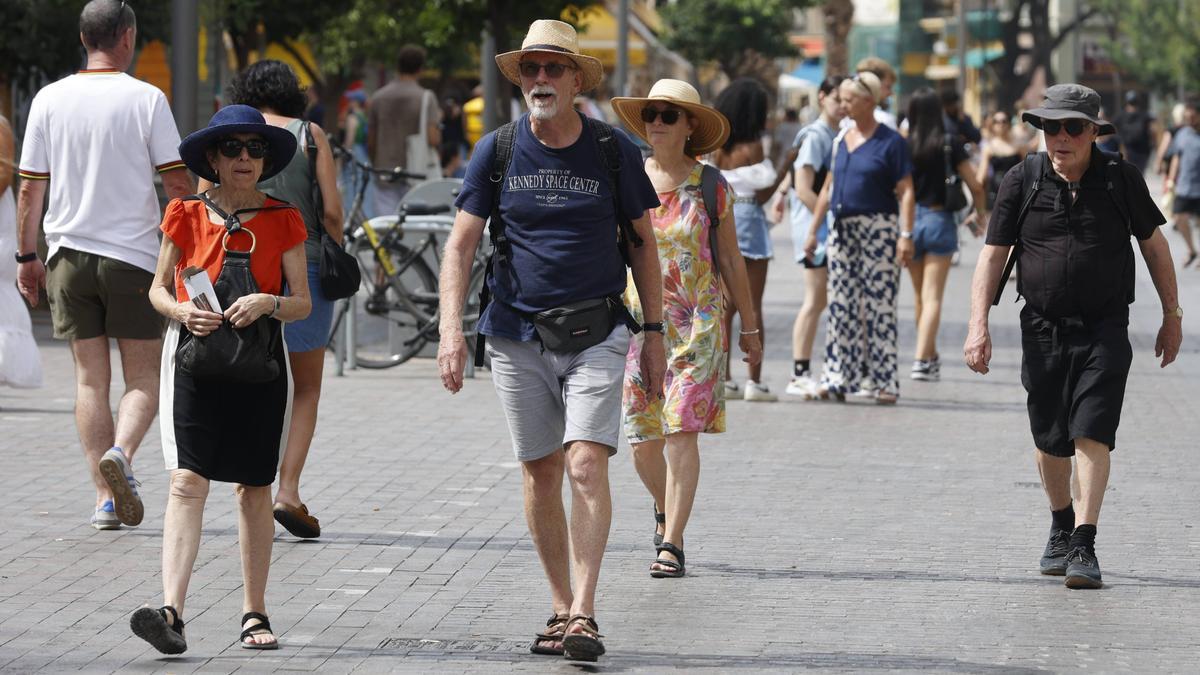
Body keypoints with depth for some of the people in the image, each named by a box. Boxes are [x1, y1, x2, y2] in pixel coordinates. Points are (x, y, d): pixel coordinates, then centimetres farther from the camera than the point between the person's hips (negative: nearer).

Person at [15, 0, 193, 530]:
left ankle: (105, 497, 4)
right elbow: (177, 183, -5)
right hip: (132, 253, -3)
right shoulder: (146, 99, -6)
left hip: (67, 253, 3)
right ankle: (121, 453, -22)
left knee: (90, 379, 8)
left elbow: (31, 187, 4)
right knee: (144, 377, 5)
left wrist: (27, 256, 12)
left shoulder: (50, 100, 2)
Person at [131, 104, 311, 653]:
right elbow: (158, 288, 11)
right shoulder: (187, 216, 4)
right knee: (188, 480, -14)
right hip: (194, 354, -1)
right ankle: (172, 613, -22)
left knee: (254, 486, 7)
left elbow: (303, 303, 5)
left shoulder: (283, 221, 4)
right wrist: (182, 311, -10)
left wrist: (268, 302, -16)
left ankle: (255, 613, 18)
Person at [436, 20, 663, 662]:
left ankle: (583, 615, -15)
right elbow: (461, 244, 0)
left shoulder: (614, 151, -1)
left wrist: (654, 332, 6)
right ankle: (560, 608, 17)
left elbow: (642, 243, 8)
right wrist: (451, 329, -13)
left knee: (586, 466, -14)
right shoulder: (497, 151, 0)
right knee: (540, 474, 6)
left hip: (596, 334, -2)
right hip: (517, 336, 2)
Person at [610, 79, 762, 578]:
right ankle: (666, 511, 34)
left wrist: (749, 329, 10)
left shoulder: (710, 188, 0)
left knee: (681, 431, -12)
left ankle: (672, 546, -9)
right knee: (642, 441, 4)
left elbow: (731, 261, 7)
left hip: (698, 323, -2)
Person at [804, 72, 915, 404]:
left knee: (878, 306, -4)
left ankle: (882, 382, -1)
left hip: (878, 230, -6)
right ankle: (838, 378, 6)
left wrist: (905, 235, -17)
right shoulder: (842, 140, 14)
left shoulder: (890, 142, -5)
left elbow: (906, 192, -9)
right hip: (842, 230, 6)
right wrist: (813, 230, 16)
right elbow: (828, 188, 19)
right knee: (841, 307, 3)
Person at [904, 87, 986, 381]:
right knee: (932, 296, -3)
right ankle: (922, 359, -15)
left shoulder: (902, 144, -4)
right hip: (940, 220, -2)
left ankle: (931, 357, 28)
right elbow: (974, 185, -4)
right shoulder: (950, 143, -6)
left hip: (909, 221, 2)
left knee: (920, 295, 18)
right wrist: (980, 213, 15)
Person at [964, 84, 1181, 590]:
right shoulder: (1022, 182, -2)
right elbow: (993, 254, -1)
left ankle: (1084, 548, -15)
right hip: (1043, 328, 2)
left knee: (1091, 435, -14)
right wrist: (978, 325, -10)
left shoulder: (1122, 180, -2)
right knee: (1050, 441, 11)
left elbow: (1154, 245, 9)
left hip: (1105, 329, -2)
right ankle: (1061, 525, 36)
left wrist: (1172, 315, 12)